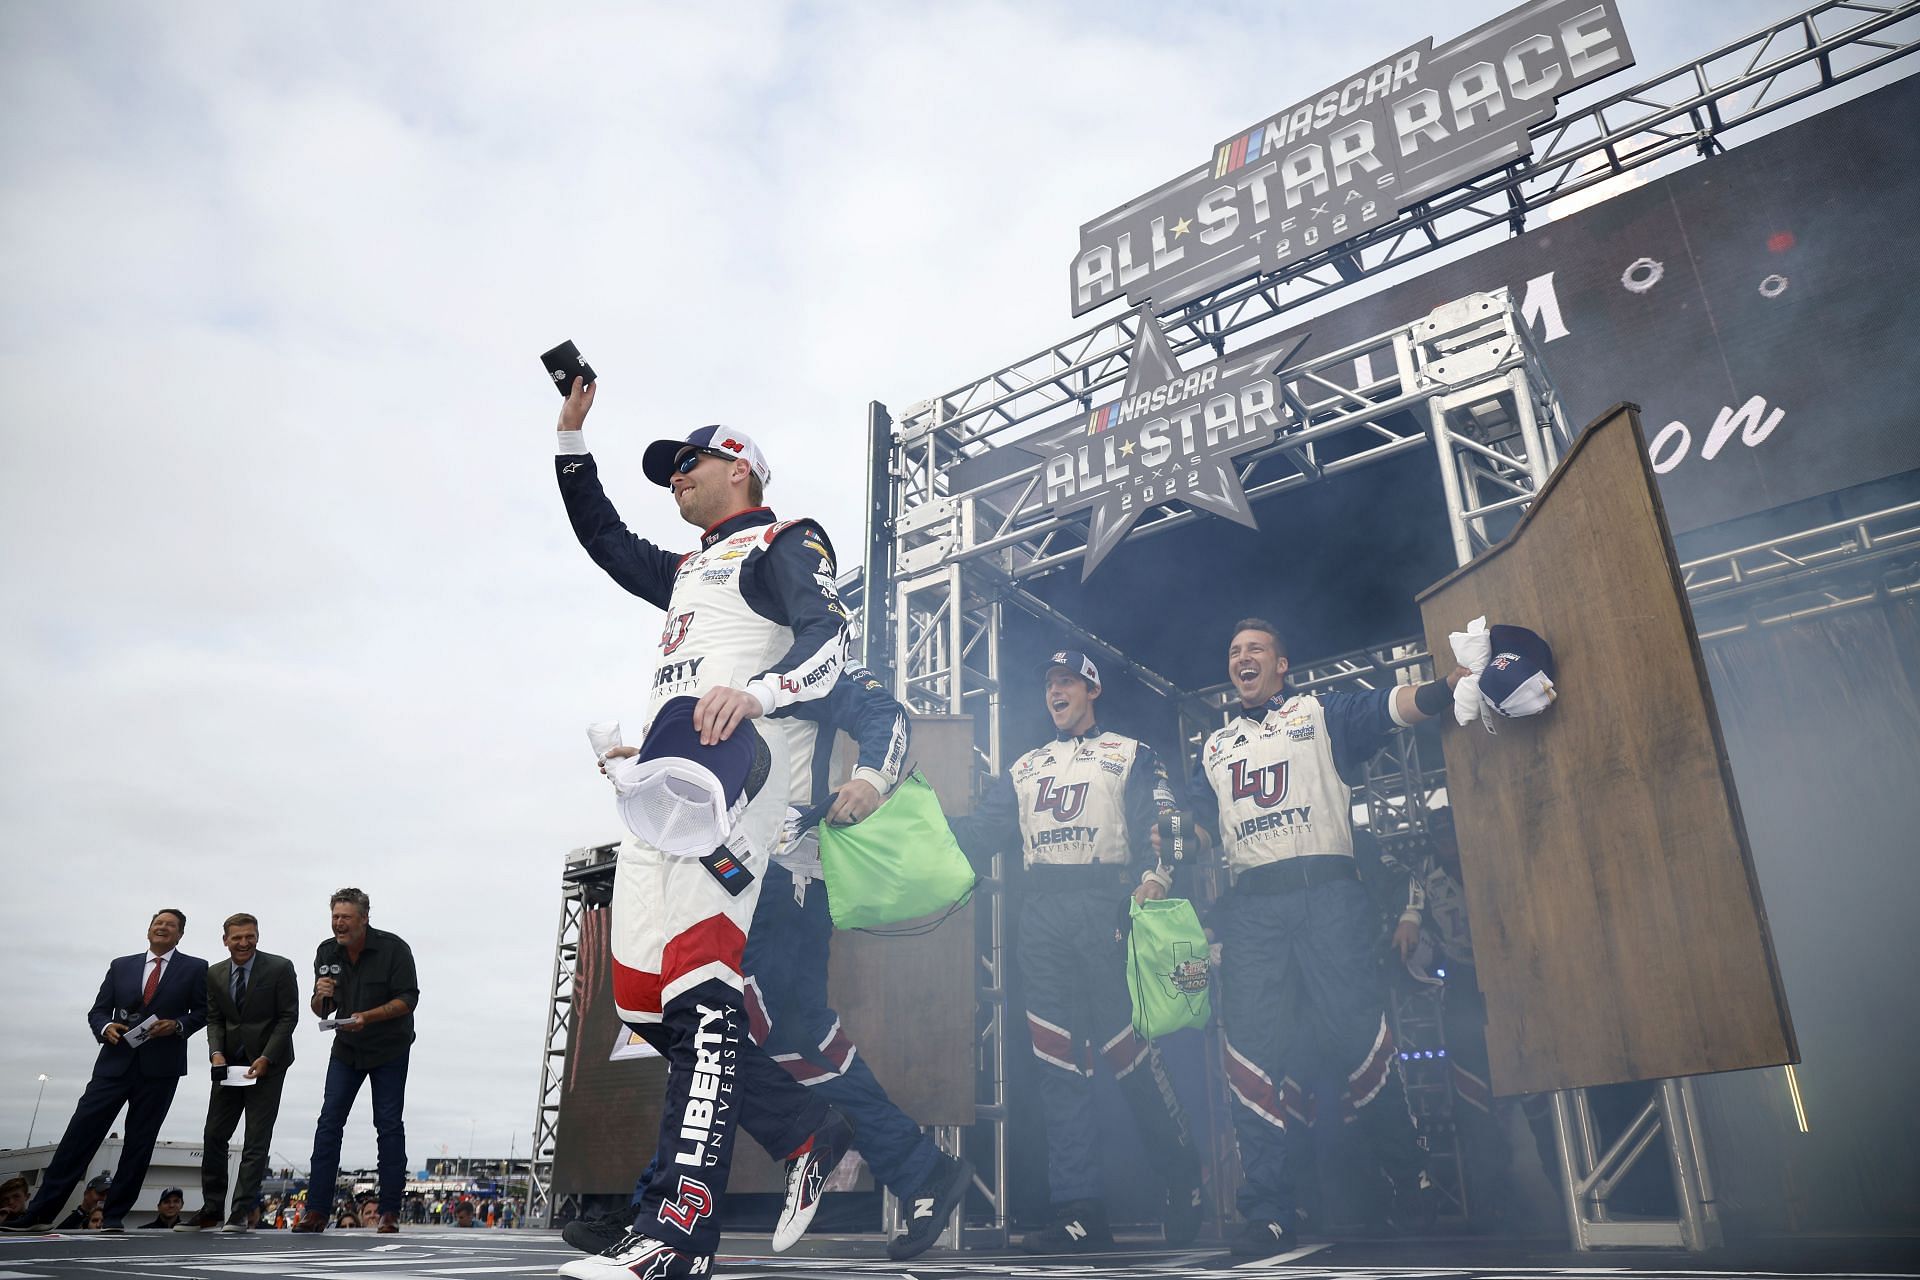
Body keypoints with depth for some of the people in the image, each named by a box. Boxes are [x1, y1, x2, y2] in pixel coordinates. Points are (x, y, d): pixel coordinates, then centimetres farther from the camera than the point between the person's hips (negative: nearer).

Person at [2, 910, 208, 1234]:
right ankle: (40, 1213, -1)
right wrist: (105, 1027, -9)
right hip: (116, 1061, 2)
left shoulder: (195, 968, 6)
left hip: (160, 1066, -2)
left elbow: (203, 1012, 5)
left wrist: (177, 1025, -13)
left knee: (139, 1141, 2)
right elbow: (97, 1011, 12)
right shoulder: (121, 966, 14)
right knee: (81, 1131, -6)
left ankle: (114, 1216, 11)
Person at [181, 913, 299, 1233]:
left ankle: (243, 1212, 1)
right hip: (229, 1063, 5)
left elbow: (289, 1016, -9)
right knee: (214, 1136, 5)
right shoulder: (215, 974, 5)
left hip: (267, 1062, -5)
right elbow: (214, 1019, 10)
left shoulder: (280, 968, -9)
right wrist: (217, 1053, -8)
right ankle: (211, 1210, 15)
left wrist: (265, 1059, -15)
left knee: (257, 1138, -3)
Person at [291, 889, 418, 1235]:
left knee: (389, 1126, -1)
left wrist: (368, 1017, -31)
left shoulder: (393, 948, -16)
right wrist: (321, 996, -20)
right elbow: (321, 1010, 4)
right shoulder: (327, 952, -2)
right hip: (346, 1048, 4)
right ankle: (315, 1211, 2)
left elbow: (408, 999, -18)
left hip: (389, 1049, -4)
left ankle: (390, 1212, 6)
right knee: (329, 1123, -3)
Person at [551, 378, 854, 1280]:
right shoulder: (687, 572, 35)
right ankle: (815, 1126, 11)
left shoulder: (786, 543, 8)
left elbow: (828, 640, -9)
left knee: (701, 993, -19)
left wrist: (755, 691, -28)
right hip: (658, 785, 9)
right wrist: (571, 438, 38)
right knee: (643, 1000, 2)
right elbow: (603, 537, 45)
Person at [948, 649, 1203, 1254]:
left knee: (1125, 1047, -8)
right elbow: (980, 832, 18)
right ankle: (1079, 1212, 6)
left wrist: (1156, 874, -21)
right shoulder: (1025, 767, 25)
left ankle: (1185, 1181, 12)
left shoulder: (1130, 754, 12)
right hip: (1040, 915, 4)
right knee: (1058, 1061, 1)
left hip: (1103, 907, -4)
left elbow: (1162, 824, -2)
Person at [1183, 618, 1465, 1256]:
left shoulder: (1320, 712, 14)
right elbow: (1202, 826, 17)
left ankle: (1411, 1180, 16)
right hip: (1250, 908, 3)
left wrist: (1455, 679, -20)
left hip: (1326, 893, -3)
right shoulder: (1214, 746, 25)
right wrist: (1171, 843, -5)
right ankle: (1266, 1214, 1)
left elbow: (1400, 705, -1)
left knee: (1356, 1032, -7)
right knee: (1253, 1048, -4)